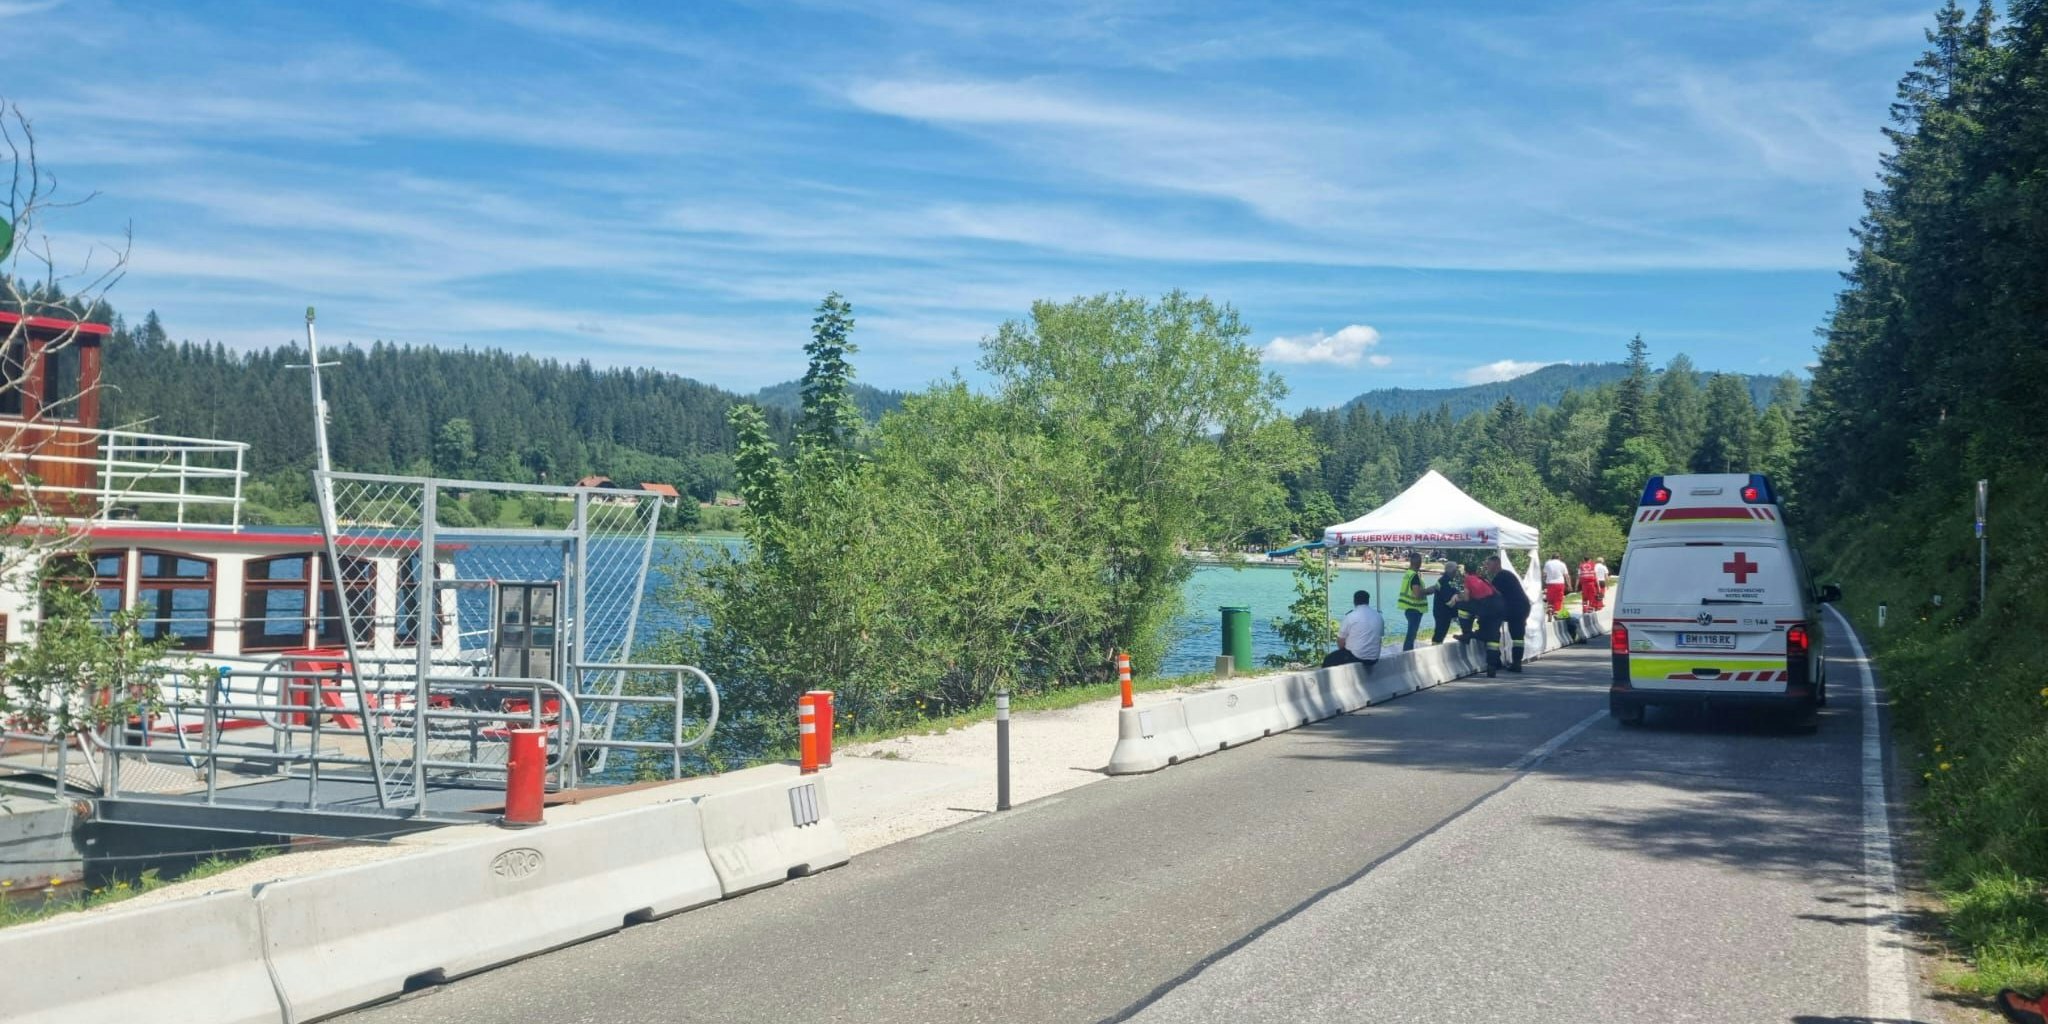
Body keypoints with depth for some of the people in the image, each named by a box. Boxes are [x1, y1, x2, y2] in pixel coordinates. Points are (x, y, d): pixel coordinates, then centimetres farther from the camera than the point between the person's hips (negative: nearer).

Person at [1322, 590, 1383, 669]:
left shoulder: (1350, 617, -11)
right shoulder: (1379, 617, 3)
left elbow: (1341, 643, -5)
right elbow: (1380, 639, 13)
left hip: (1355, 657, -6)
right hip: (1373, 659, 6)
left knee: (1329, 660, 17)